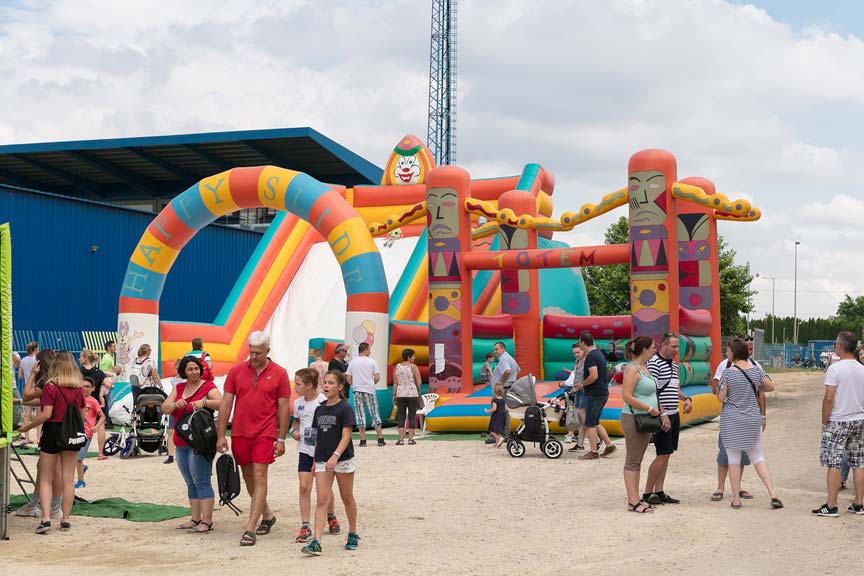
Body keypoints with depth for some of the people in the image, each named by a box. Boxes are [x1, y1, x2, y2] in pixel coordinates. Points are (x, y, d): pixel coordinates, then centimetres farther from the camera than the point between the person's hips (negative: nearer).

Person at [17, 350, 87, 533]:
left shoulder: (50, 386, -12)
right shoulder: (79, 389, 1)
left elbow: (47, 414, -16)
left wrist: (28, 426, -5)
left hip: (53, 432, -3)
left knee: (45, 479, 5)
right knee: (68, 479, 9)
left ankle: (46, 518, -7)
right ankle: (65, 519, 11)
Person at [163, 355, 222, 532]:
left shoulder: (207, 387, -5)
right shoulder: (179, 388, 14)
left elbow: (222, 403, -20)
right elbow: (164, 408, 6)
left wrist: (204, 402, -35)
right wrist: (175, 404, -14)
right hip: (181, 443, 7)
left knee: (202, 482, -8)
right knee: (191, 483, 13)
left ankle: (207, 522, -6)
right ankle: (195, 519, 20)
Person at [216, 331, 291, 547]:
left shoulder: (279, 373, -2)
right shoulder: (236, 371, 3)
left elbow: (284, 408, 0)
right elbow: (226, 403, 4)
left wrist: (281, 439, -3)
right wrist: (221, 435, 0)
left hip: (265, 434, -4)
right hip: (239, 433, 4)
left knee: (259, 478, -10)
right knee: (248, 477, 14)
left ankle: (250, 529, -10)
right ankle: (267, 515, 35)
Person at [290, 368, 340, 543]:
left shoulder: (324, 402, -15)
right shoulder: (298, 403, 4)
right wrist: (293, 430, 2)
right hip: (305, 450, 4)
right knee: (304, 487, -6)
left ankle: (331, 518, 34)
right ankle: (305, 527, -3)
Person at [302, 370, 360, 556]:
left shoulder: (345, 408, -9)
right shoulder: (319, 410, 9)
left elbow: (346, 436, -17)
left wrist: (335, 455, -29)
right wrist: (315, 460, 13)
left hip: (343, 459, -4)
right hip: (322, 461, 4)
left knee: (347, 498, 11)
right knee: (321, 500, -5)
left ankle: (353, 535, 28)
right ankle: (316, 542, -11)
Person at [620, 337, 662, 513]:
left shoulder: (645, 368, 15)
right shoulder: (632, 369, -14)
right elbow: (627, 396, -22)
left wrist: (662, 414, 17)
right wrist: (650, 409, -17)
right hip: (633, 419, -9)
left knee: (637, 460, 12)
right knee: (632, 461, -6)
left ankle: (636, 498, 17)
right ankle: (633, 502, -4)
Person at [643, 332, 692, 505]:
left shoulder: (674, 365, 15)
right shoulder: (653, 364, -13)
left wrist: (686, 398, 6)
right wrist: (662, 415, -22)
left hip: (674, 415, 9)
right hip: (662, 416, -9)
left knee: (666, 455, 10)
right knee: (662, 455, -8)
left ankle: (659, 492, 15)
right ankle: (647, 493, 0)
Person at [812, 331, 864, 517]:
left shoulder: (835, 369, -13)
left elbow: (829, 398, -17)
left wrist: (824, 422, -8)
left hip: (838, 422, -6)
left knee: (833, 463, -3)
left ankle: (831, 506, -2)